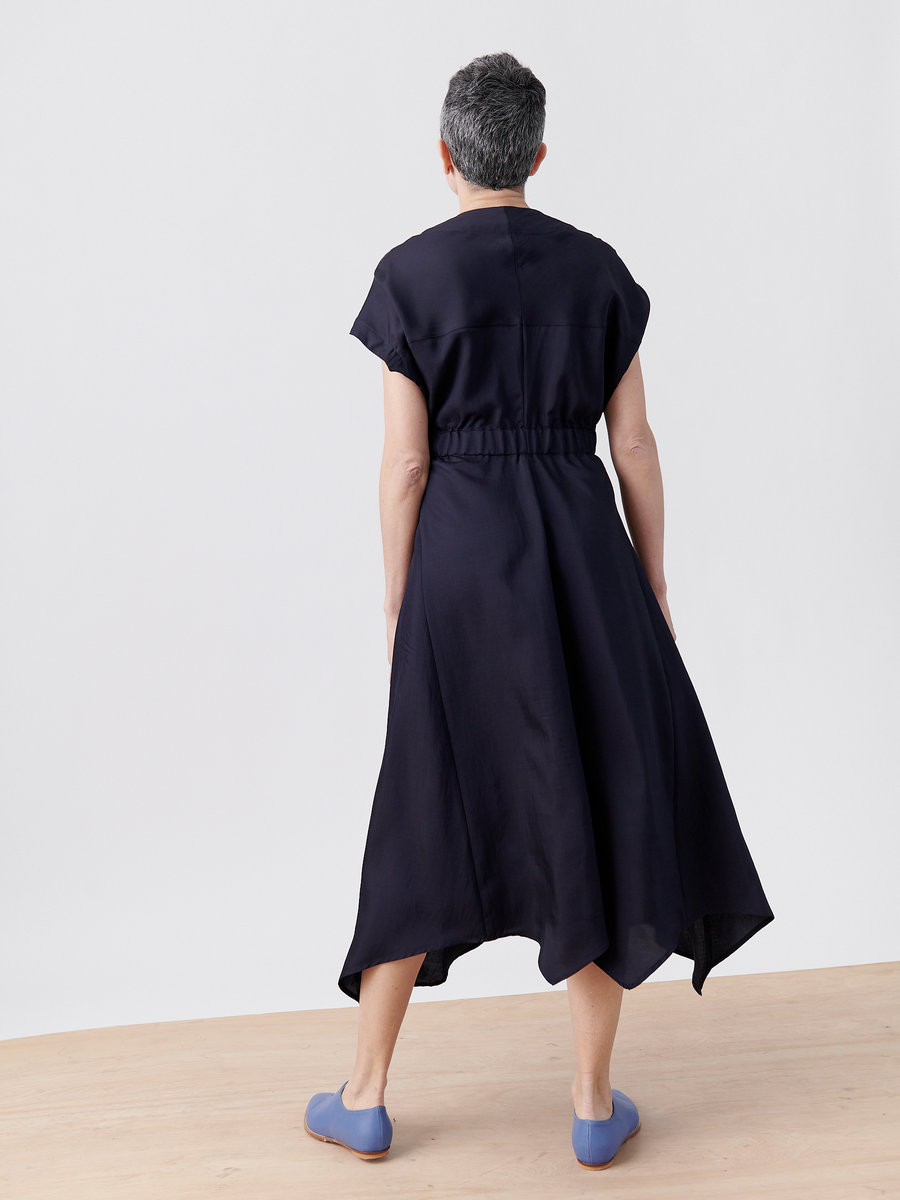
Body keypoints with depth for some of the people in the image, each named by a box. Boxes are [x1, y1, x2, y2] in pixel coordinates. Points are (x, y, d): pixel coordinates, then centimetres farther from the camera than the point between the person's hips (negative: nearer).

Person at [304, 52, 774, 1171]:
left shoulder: (411, 273, -4)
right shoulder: (596, 267, 4)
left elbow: (406, 463, -6)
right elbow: (634, 447, 4)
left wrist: (397, 608, 2)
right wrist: (653, 585, 12)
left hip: (461, 555, -1)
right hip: (584, 549, 2)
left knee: (433, 814, 10)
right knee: (600, 801, 9)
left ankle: (365, 1097, 20)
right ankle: (594, 1104, 17)